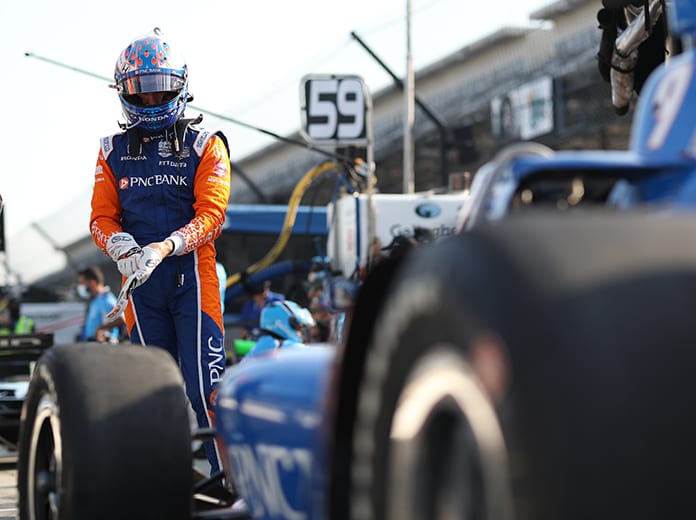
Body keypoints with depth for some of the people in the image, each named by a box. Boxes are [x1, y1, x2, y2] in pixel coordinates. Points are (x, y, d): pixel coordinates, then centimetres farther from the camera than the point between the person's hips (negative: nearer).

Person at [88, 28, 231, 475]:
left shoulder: (205, 144, 2)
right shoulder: (114, 151, 13)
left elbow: (211, 213, -8)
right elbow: (102, 216, 8)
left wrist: (165, 246, -24)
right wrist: (117, 243, -15)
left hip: (193, 273, -3)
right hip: (139, 278, 4)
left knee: (205, 384, -9)